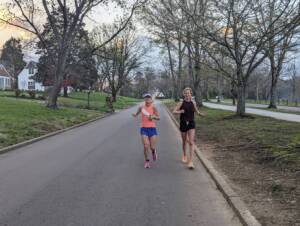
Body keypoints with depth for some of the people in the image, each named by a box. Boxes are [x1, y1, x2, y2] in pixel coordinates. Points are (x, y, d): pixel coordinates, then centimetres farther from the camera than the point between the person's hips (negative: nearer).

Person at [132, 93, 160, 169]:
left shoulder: (153, 107, -5)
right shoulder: (141, 107, 0)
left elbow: (158, 117, -3)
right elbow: (136, 114, 16)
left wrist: (153, 117, -22)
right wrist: (134, 115, -6)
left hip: (152, 128, -1)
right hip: (144, 128, 1)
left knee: (152, 147, 1)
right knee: (146, 146, -9)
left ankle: (154, 152, 39)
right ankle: (147, 161, 12)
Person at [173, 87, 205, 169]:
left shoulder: (193, 103, 2)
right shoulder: (181, 103, -3)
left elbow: (196, 110, 16)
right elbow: (174, 111, -5)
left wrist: (200, 113, -5)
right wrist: (180, 111, -24)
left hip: (191, 124, 0)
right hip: (183, 123, 0)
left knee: (191, 142, -11)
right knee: (184, 142, 15)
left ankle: (190, 161, -12)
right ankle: (184, 156, 40)